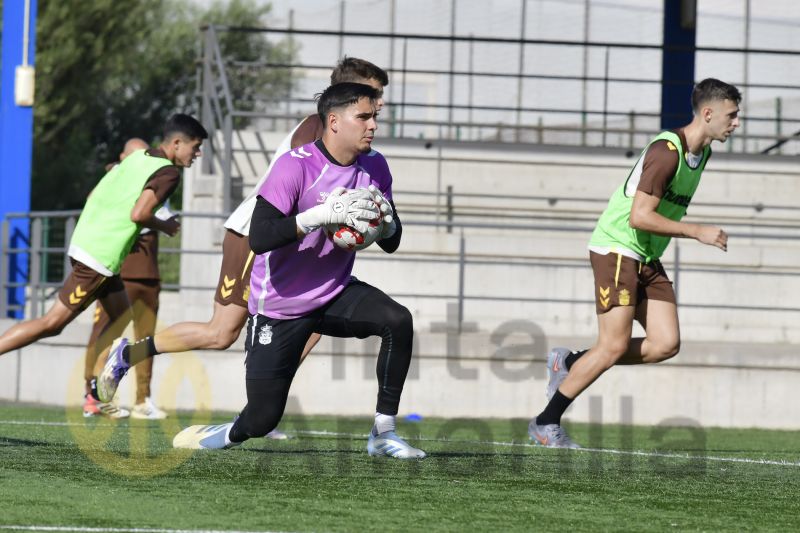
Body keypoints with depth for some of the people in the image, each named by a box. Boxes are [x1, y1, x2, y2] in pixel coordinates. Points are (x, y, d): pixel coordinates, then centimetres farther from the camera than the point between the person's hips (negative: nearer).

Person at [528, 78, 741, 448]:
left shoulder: (701, 152, 9)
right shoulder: (667, 151, -21)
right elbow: (640, 216, -25)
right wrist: (697, 233, -22)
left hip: (646, 259, 9)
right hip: (616, 249, -9)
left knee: (665, 344, -5)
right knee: (614, 346, -12)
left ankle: (570, 363, 10)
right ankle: (546, 423, 0)